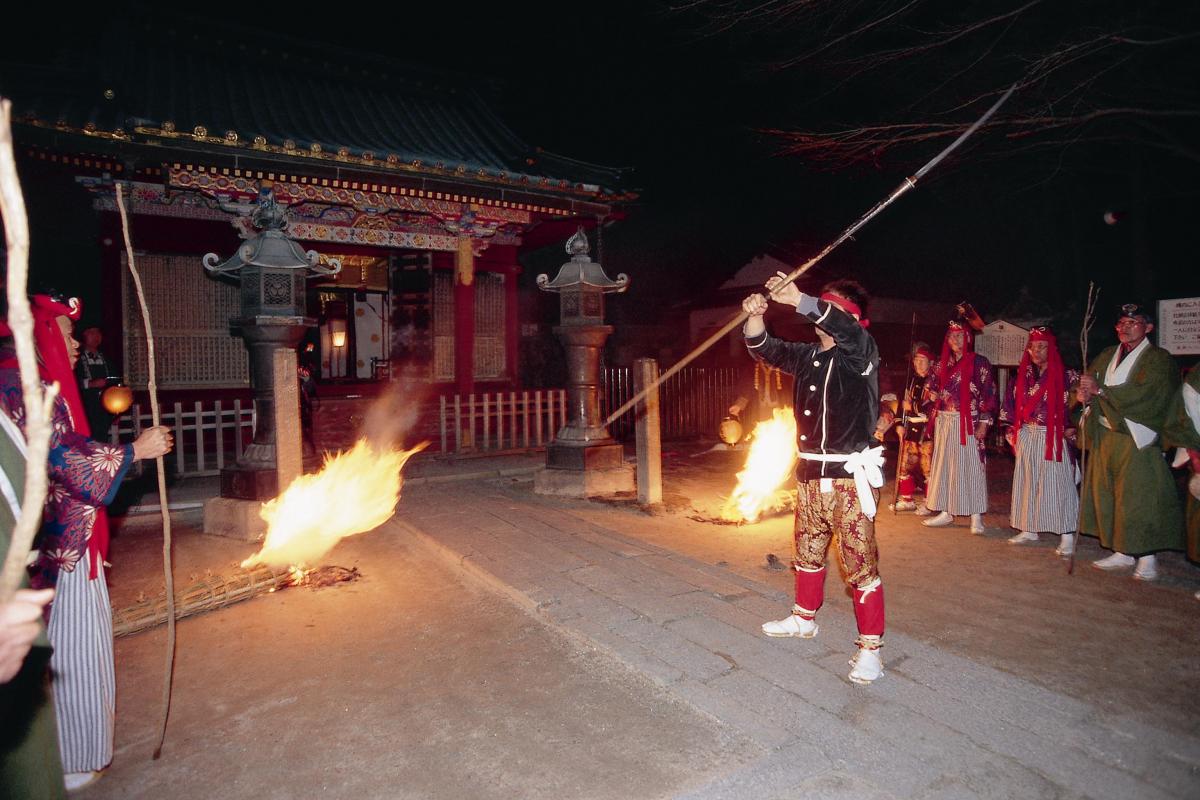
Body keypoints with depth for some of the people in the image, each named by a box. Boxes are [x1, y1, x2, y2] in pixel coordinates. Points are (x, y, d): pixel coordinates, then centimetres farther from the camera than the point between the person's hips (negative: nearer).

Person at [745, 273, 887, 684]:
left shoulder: (860, 353, -9)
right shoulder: (807, 356, 10)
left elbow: (848, 332, -30)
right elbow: (767, 350, 4)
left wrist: (800, 301, -39)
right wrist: (755, 319, -17)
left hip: (850, 477, -7)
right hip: (810, 473, 7)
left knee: (861, 564, -3)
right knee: (808, 553, 21)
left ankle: (870, 649, 8)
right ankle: (804, 619, 40)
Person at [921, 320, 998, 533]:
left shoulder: (979, 363, -2)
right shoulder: (943, 364, 13)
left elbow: (988, 394, -7)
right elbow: (933, 391, 17)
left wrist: (984, 422, -13)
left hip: (968, 423, -5)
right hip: (944, 422, 5)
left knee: (971, 466, -3)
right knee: (944, 466, 8)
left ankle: (976, 517, 3)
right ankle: (946, 512, 17)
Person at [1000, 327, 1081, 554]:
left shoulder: (1065, 375, -6)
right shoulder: (1023, 376, 9)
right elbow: (1012, 405, 14)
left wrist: (1073, 427, -14)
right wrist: (1013, 433, 8)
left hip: (1053, 439, -5)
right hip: (1027, 439, 5)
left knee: (1056, 483, -5)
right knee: (1028, 482, 9)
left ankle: (1067, 536, 1)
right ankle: (1029, 530, 19)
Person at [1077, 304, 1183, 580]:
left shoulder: (1159, 359, -4)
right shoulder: (1107, 356, 14)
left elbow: (1145, 394, -17)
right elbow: (1087, 380, 10)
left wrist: (1100, 390, -21)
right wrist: (1085, 395, -13)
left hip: (1136, 439, -6)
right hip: (1104, 436, 6)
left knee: (1138, 496, -4)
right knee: (1106, 494, 8)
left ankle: (1146, 557, 8)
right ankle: (1123, 552, 19)